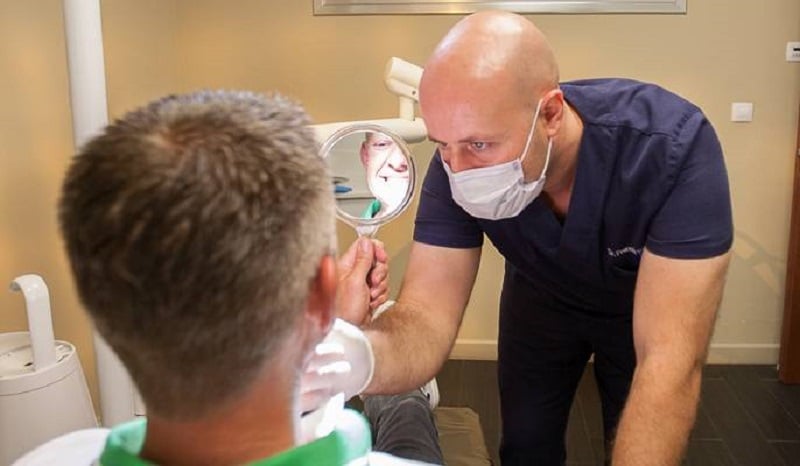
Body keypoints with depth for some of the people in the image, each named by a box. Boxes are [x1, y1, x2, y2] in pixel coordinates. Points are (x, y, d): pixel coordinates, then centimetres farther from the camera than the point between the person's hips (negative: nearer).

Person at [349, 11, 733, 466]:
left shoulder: (674, 147, -40)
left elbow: (671, 362, -44)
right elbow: (427, 317, -36)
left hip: (644, 308, -1)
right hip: (540, 298, 2)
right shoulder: (455, 168, -31)